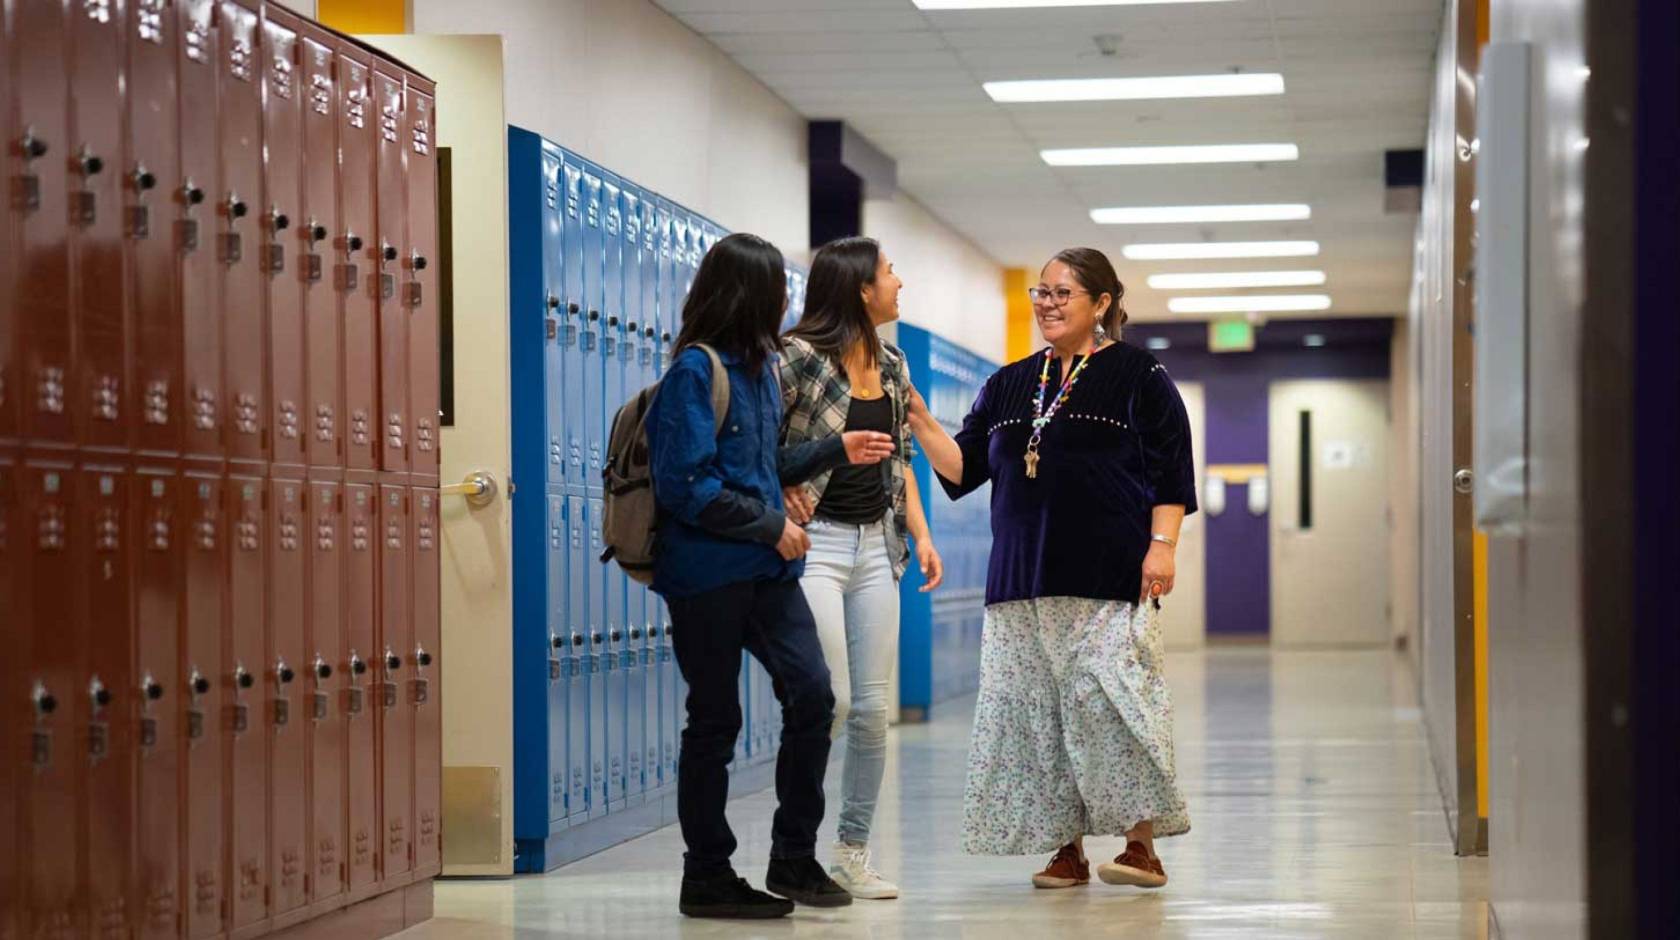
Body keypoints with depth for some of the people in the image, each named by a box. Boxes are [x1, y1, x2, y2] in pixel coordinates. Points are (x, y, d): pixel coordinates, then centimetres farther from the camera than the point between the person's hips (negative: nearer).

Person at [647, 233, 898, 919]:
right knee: (716, 719, 1)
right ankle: (707, 879, 13)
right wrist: (770, 525, -14)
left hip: (766, 570, 8)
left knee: (811, 694, -2)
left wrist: (837, 450, 21)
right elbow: (687, 483, -19)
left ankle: (794, 857, 10)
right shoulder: (696, 371, -13)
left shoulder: (758, 367, 14)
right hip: (707, 573, -8)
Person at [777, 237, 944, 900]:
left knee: (872, 708, 3)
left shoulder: (891, 366, 11)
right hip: (813, 543, -6)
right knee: (831, 701, -11)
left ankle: (853, 855, 12)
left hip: (875, 545, 6)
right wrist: (780, 507, -15)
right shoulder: (799, 358, -11)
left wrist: (920, 533, 10)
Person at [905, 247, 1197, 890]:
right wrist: (919, 420, 0)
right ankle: (1066, 850, 8)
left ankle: (1142, 846, -6)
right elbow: (961, 468, 14)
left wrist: (1161, 545, -12)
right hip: (1023, 582, 5)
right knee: (1035, 711, 2)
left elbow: (1170, 472, -2)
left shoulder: (1138, 375, 3)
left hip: (1108, 578, -5)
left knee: (1107, 702, -13)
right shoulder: (1009, 386, 17)